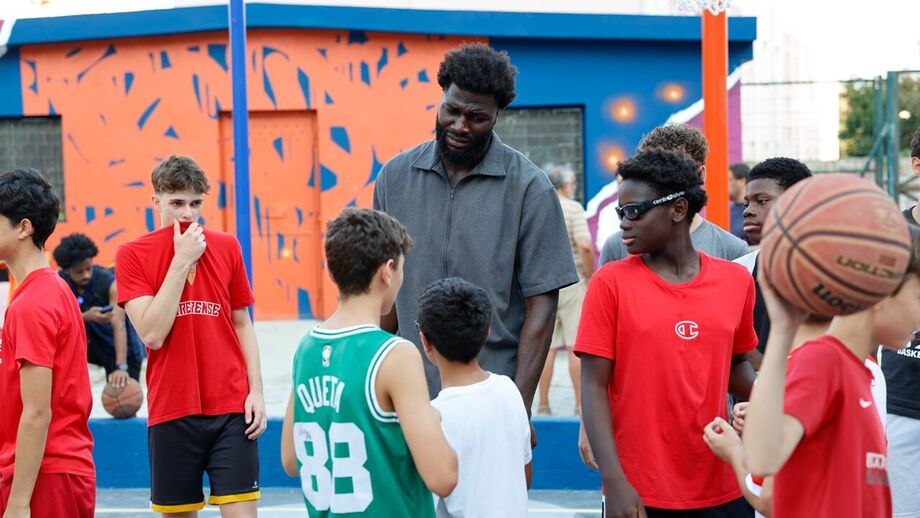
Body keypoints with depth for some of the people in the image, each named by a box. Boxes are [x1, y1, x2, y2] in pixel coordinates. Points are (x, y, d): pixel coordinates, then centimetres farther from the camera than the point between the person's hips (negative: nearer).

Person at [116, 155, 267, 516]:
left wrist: (256, 390, 4)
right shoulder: (132, 254, -2)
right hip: (171, 411, -1)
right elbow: (152, 334, -13)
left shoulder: (226, 247, 6)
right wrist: (182, 260, -13)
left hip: (232, 408, 1)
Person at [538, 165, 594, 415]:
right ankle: (580, 403, 1)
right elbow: (584, 246, -17)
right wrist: (590, 276, -5)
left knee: (547, 347, 9)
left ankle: (543, 403, 10)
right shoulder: (572, 208, -7)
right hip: (571, 282, -4)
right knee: (577, 345, 1)